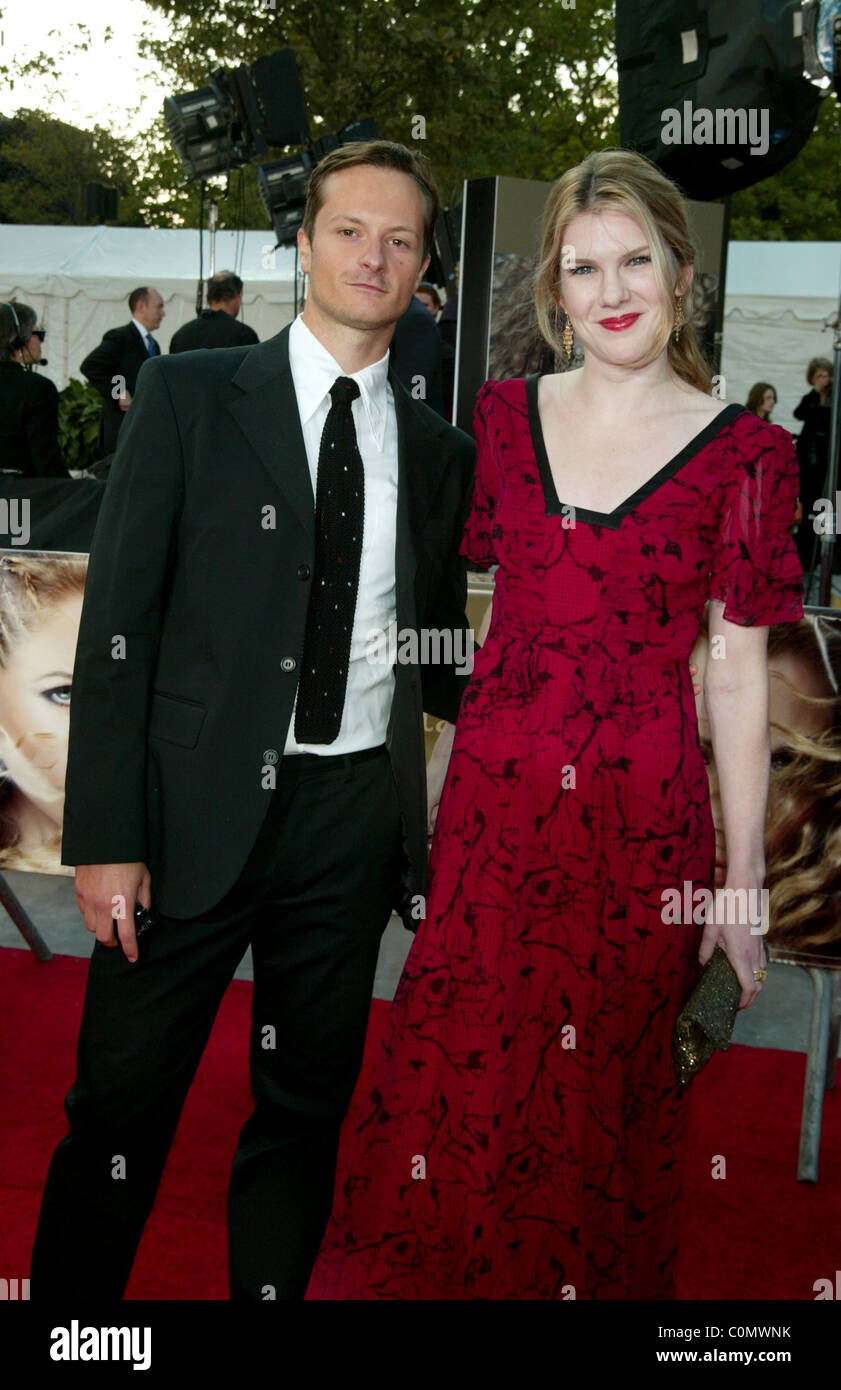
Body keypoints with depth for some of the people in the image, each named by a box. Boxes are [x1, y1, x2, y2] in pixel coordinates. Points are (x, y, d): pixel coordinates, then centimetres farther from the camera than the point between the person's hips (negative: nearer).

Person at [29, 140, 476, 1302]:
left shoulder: (438, 451, 10)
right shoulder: (191, 394, 1)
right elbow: (118, 620, -5)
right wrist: (105, 835, -10)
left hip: (356, 814, 3)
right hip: (200, 805, -3)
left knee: (306, 1108, 14)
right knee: (121, 1100, 5)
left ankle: (272, 1288, 33)